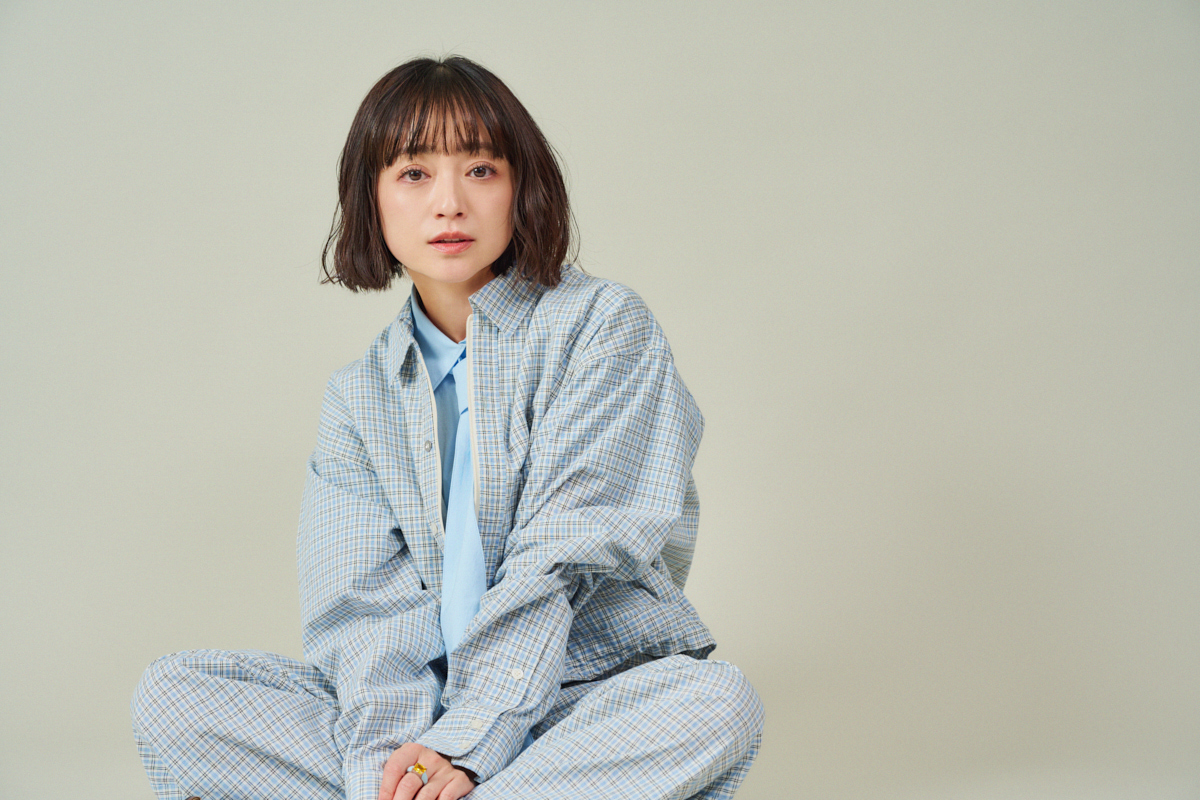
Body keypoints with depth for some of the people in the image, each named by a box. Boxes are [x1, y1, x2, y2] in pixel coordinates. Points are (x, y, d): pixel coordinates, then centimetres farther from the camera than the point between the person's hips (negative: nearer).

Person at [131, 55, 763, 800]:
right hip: (419, 697, 4)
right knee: (171, 695, -15)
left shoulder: (603, 324, -2)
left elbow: (561, 557, -11)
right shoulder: (360, 397, 11)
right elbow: (364, 596, -1)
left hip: (580, 692, -3)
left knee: (717, 703, -35)